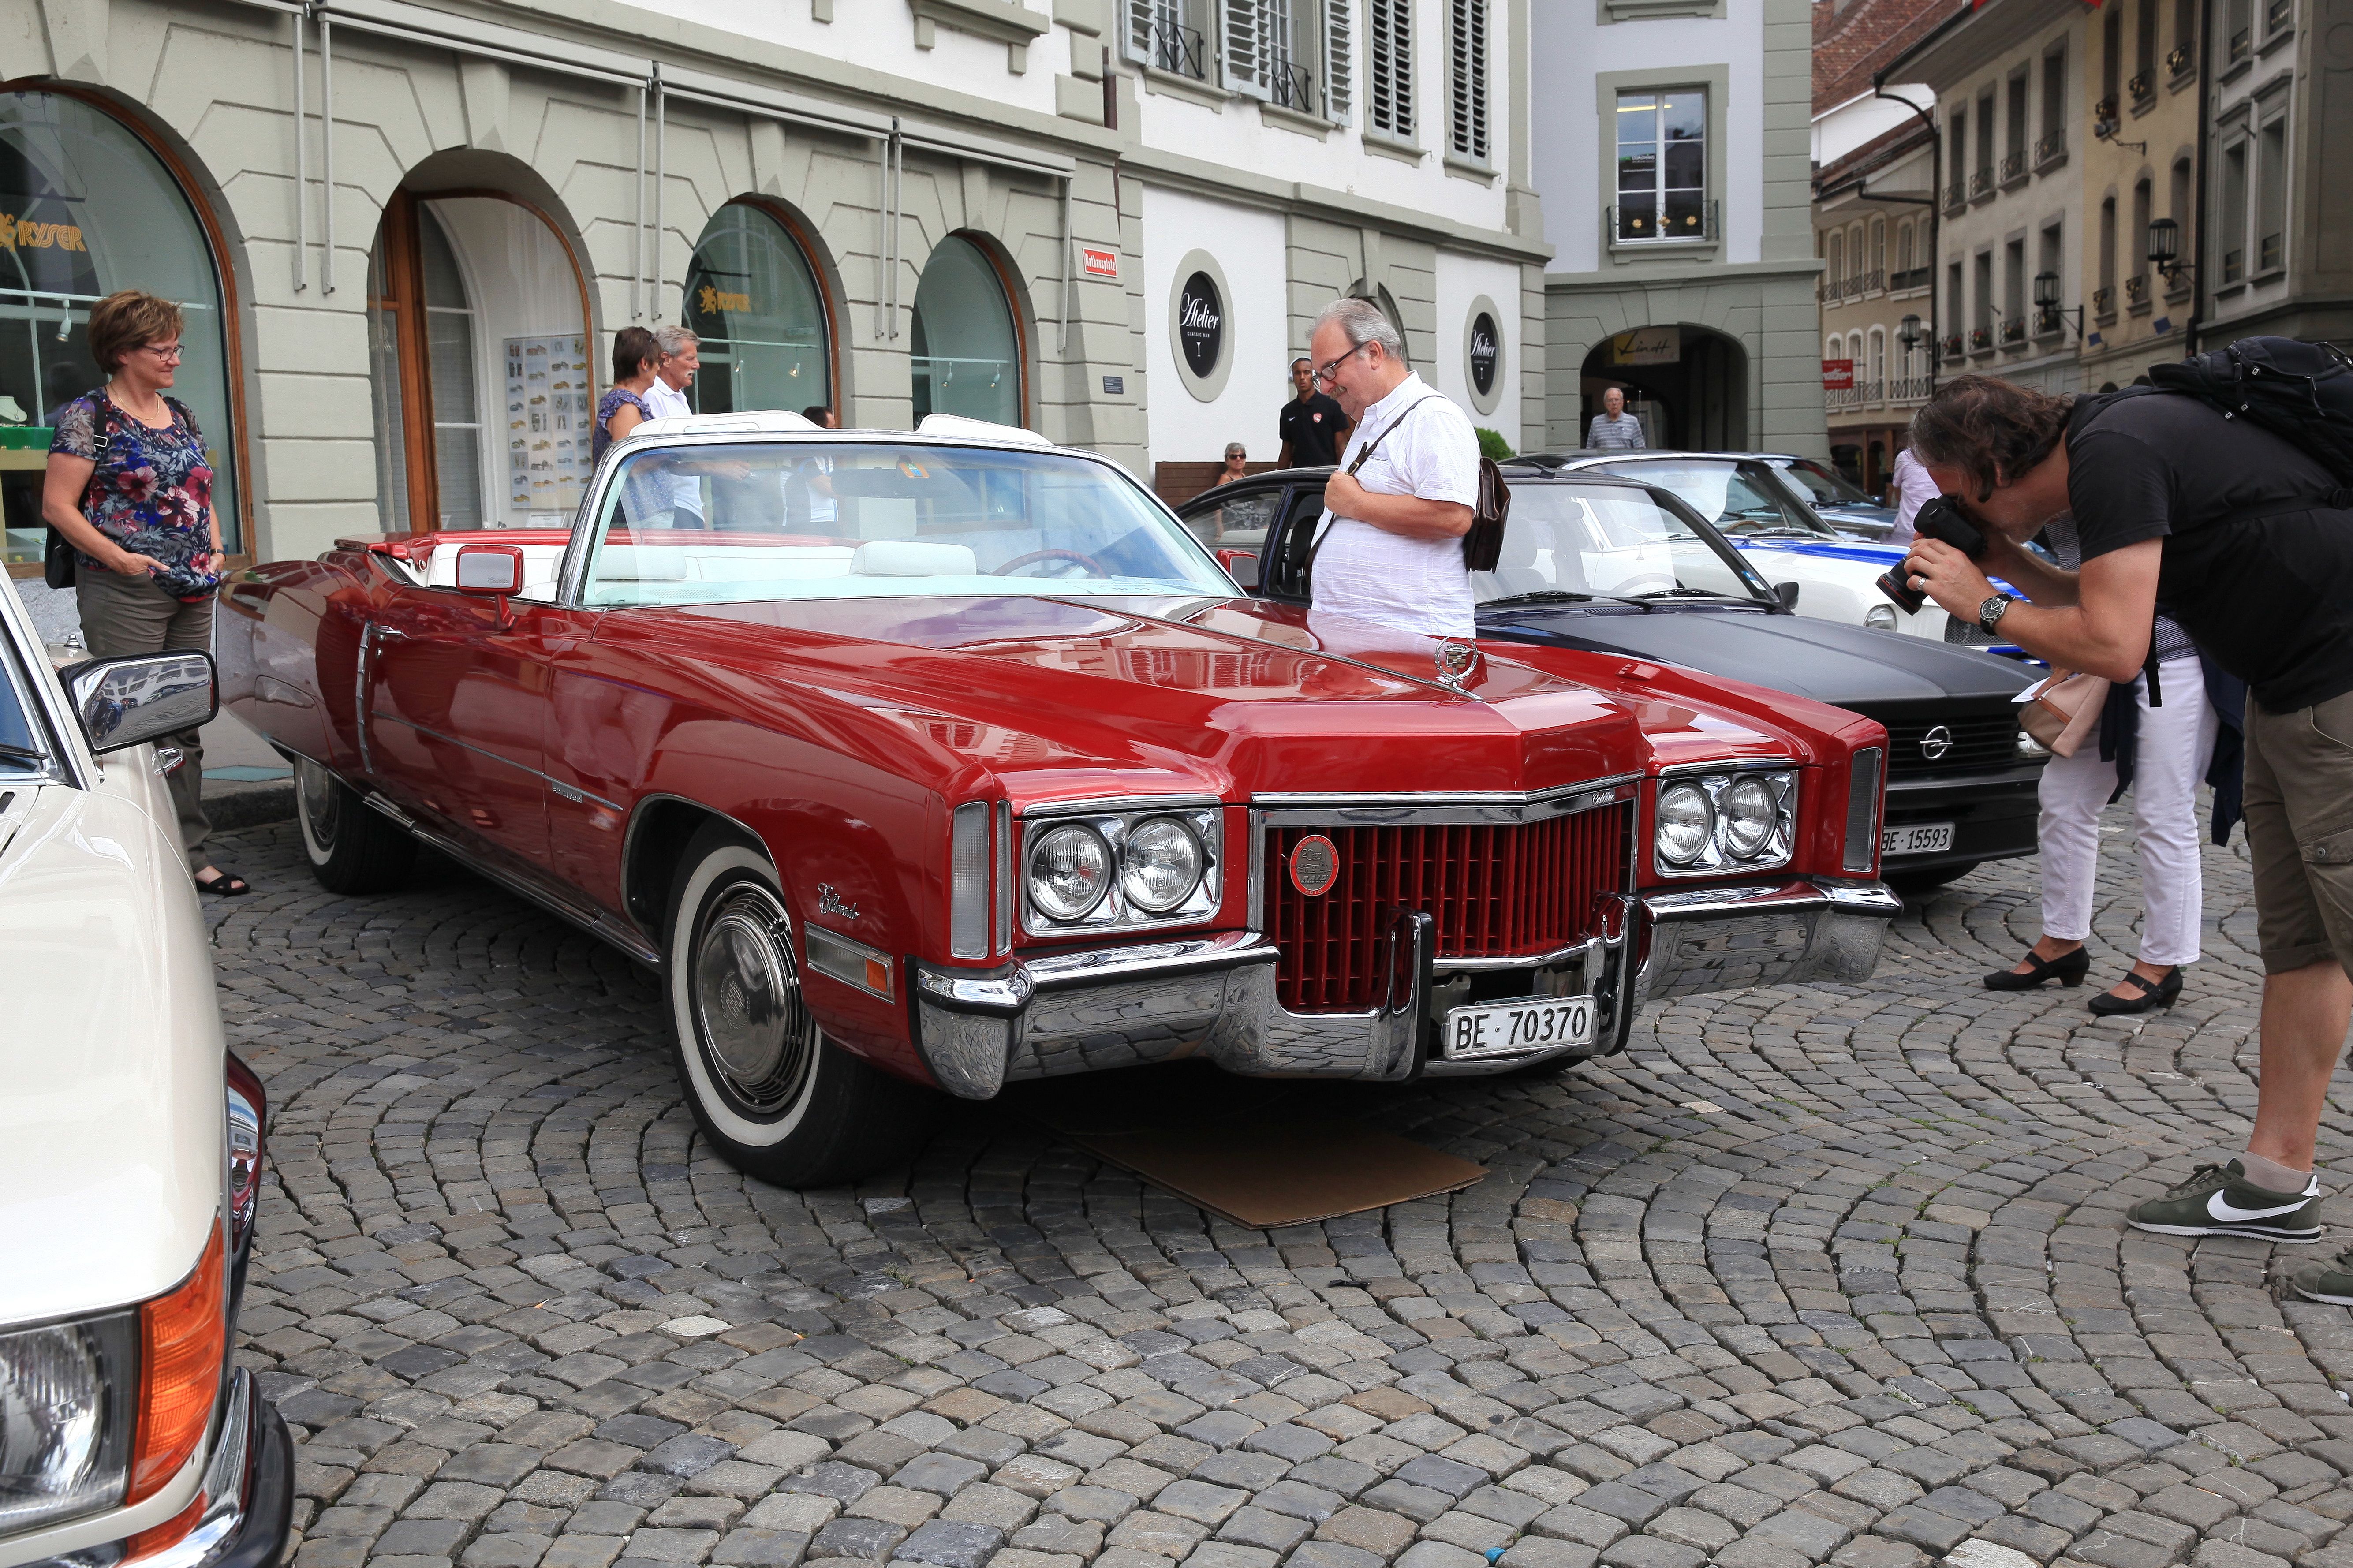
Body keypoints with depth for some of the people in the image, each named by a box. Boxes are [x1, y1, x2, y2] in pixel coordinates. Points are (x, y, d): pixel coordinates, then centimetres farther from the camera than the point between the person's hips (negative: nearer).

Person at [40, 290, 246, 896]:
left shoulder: (182, 417, 15)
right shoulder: (89, 417, -5)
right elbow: (57, 506, -9)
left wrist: (215, 551, 8)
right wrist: (119, 557, -16)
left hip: (193, 595, 7)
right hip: (125, 595, -7)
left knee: (185, 727, 9)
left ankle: (192, 856, 14)